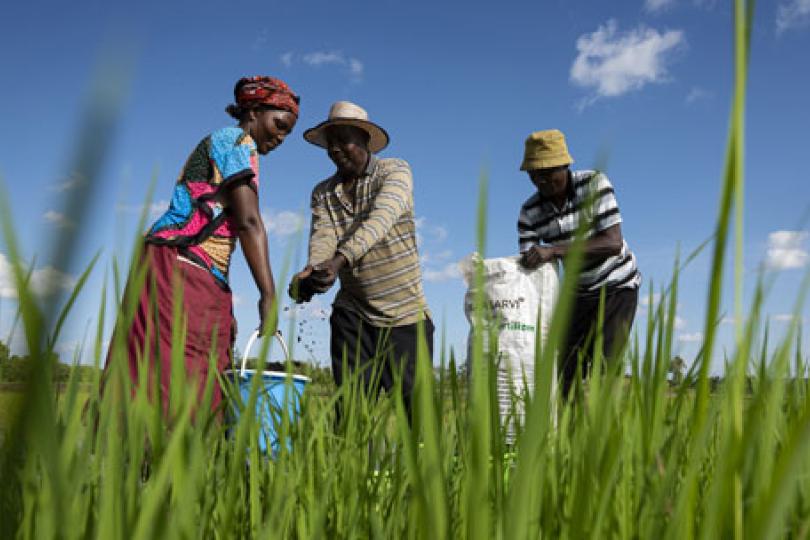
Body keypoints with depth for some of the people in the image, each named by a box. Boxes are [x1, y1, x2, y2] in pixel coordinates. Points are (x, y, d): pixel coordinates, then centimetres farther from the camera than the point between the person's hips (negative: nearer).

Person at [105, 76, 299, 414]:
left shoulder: (217, 146, 27)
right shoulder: (236, 140, -2)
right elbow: (249, 221, -16)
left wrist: (225, 310, 19)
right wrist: (268, 294, -22)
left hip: (203, 278, 9)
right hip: (178, 264, -9)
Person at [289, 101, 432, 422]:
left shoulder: (395, 171, -4)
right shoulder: (323, 193, 8)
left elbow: (380, 218, -23)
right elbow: (322, 236, -10)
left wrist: (340, 259, -40)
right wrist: (312, 271, -34)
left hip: (405, 312, -3)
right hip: (352, 314, 3)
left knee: (415, 404, -1)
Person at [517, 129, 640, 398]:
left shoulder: (594, 184, -20)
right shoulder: (529, 213, -11)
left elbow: (613, 243, -31)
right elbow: (527, 267, -12)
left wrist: (553, 250, -41)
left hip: (617, 287, -4)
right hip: (579, 293, 4)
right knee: (566, 373, 1)